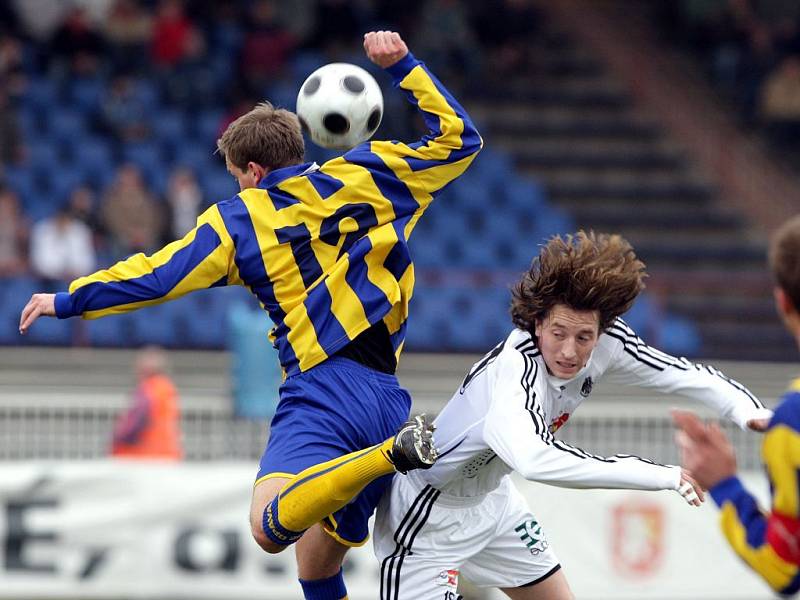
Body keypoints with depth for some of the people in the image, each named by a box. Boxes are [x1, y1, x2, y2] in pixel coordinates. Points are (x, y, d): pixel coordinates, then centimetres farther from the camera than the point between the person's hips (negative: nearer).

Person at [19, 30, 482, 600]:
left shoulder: (240, 218, 7)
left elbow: (156, 276, 6)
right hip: (387, 398, 6)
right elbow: (458, 139, 22)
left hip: (321, 388, -6)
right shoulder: (368, 176, 14)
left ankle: (396, 453, -39)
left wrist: (67, 301, 19)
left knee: (273, 527, -26)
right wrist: (403, 65, 26)